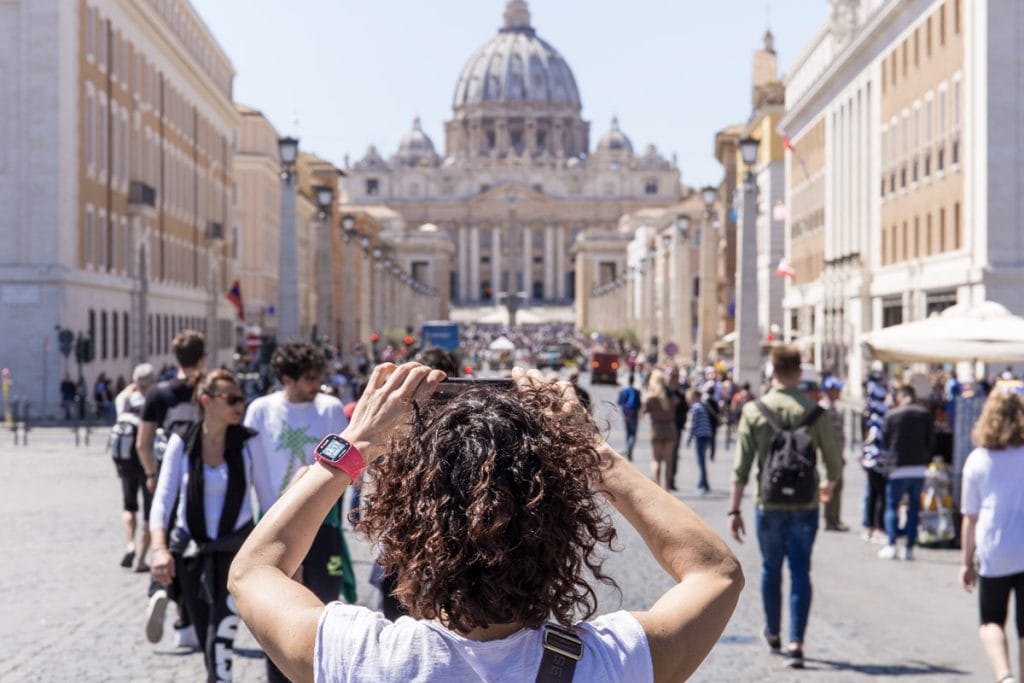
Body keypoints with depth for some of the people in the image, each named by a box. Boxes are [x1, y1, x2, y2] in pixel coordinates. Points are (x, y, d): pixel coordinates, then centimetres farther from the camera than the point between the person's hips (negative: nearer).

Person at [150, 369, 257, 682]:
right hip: (190, 548, 2)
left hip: (235, 548, -2)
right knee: (206, 641, 15)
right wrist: (159, 547, -26)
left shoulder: (248, 442, -6)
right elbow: (163, 498, -11)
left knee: (220, 642, -15)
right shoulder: (182, 443, -5)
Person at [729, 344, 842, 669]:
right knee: (800, 572, 2)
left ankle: (773, 635, 32)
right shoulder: (813, 411, -6)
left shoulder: (753, 410, -6)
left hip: (769, 504, 1)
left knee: (771, 569, 16)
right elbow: (834, 458, 2)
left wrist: (734, 509, -1)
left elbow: (741, 465, -6)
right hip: (805, 504, -1)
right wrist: (829, 483, 24)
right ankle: (796, 643, -6)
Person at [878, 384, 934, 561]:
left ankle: (891, 545, -6)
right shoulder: (925, 414, 1)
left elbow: (885, 440, 2)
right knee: (914, 508, 8)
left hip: (898, 468, -2)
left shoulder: (892, 414, -4)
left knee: (892, 505, 6)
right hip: (919, 468, 2)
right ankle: (909, 548, 4)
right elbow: (931, 440, 3)